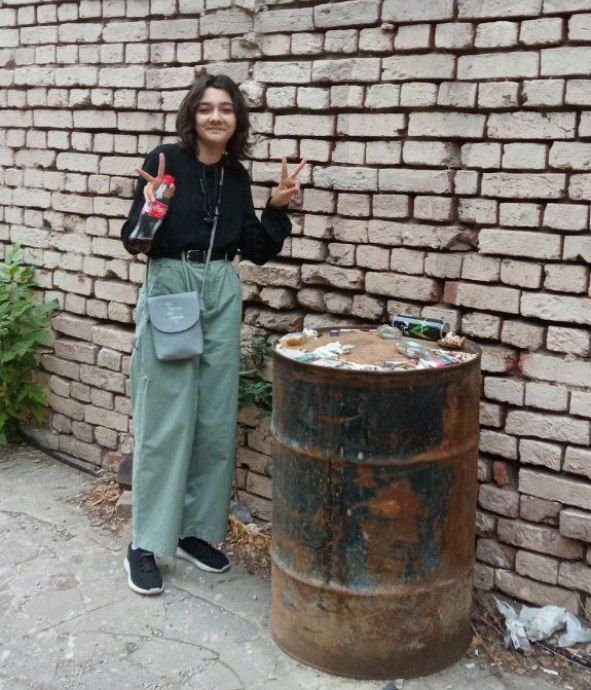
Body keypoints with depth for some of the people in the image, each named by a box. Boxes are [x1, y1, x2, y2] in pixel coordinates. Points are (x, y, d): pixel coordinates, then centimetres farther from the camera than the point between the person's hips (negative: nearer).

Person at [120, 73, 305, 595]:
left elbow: (257, 251, 11)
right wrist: (151, 209, -25)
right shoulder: (165, 161, -5)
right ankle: (145, 545, 8)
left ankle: (197, 531, 22)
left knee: (216, 420, 7)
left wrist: (278, 207, 0)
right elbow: (134, 242, -6)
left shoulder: (238, 176, 9)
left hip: (222, 296, 5)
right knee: (166, 420, -4)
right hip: (169, 290, -5)